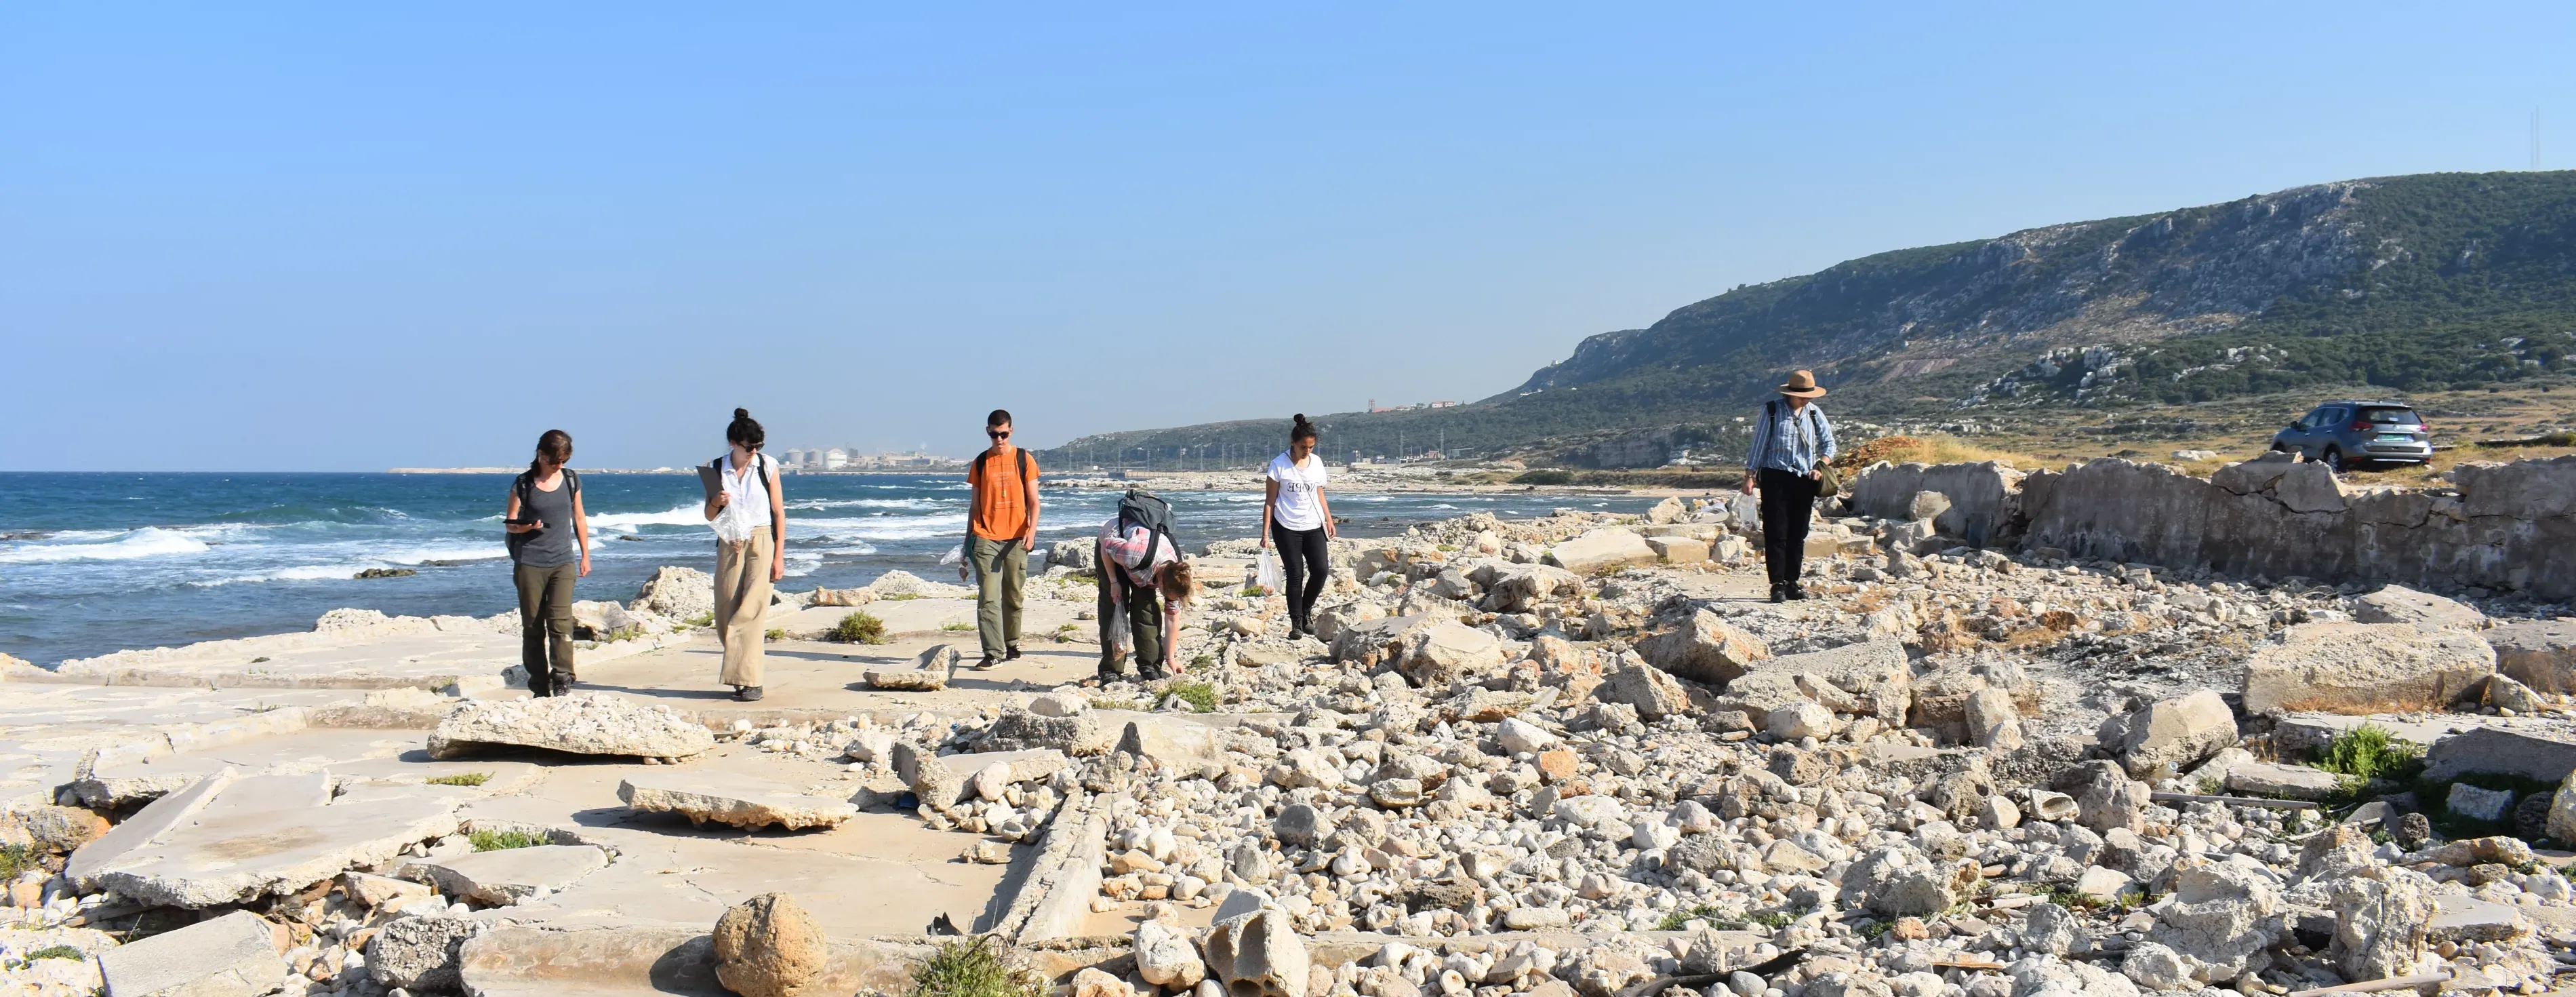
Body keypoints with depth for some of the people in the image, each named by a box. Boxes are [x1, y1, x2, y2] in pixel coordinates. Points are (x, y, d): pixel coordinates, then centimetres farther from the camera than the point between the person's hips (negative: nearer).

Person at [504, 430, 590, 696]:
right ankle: (540, 686, 8)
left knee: (561, 620, -13)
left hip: (563, 562, 1)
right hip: (530, 563, -1)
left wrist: (585, 555, 16)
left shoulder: (571, 480, 6)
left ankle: (562, 680, -13)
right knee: (532, 625, 2)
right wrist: (523, 527, -19)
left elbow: (579, 518, 16)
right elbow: (509, 523, 5)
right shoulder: (523, 484, -1)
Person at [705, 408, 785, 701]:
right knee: (727, 614, 2)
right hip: (730, 544, 3)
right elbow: (709, 516, 11)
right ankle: (739, 675, 16)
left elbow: (779, 513, 2)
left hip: (761, 542, -3)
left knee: (751, 611, -11)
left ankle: (750, 681, -11)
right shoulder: (717, 469, 5)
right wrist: (716, 503, -12)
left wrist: (778, 556, -2)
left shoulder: (767, 467, 0)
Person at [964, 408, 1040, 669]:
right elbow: (975, 503, 13)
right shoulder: (980, 462, 8)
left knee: (1013, 596, 8)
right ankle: (993, 652, -10)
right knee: (988, 597, -9)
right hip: (986, 539, 0)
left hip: (1016, 538, 0)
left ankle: (1011, 645, 24)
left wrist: (1031, 529, -14)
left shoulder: (1023, 460, 3)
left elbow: (1033, 501, 2)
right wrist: (968, 537, 10)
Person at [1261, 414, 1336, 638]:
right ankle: (1296, 623, 6)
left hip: (1313, 526, 4)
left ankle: (1306, 611, 17)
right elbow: (1270, 501, -5)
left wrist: (1329, 520, 7)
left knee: (1321, 570, -6)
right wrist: (1266, 532, -9)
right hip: (1287, 528, -4)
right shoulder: (1279, 464, -7)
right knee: (1295, 575, -4)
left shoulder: (1317, 463, 7)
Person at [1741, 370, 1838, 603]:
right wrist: (1749, 476, -1)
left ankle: (1792, 583, 13)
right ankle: (1778, 585, -5)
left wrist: (1821, 466, -5)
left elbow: (1828, 442, 12)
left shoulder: (1814, 412, 8)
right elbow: (1759, 444, 1)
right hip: (1775, 478, -4)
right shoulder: (1772, 410, -1)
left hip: (1804, 480, 4)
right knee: (1776, 534, -6)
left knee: (1798, 535, 6)